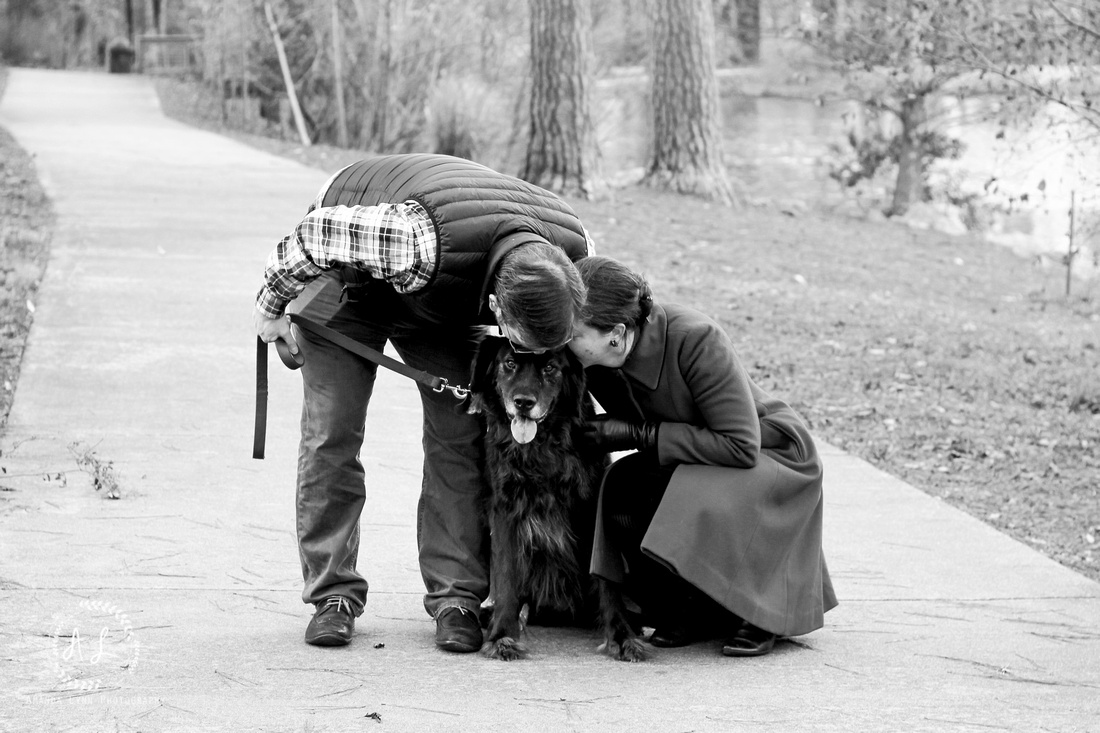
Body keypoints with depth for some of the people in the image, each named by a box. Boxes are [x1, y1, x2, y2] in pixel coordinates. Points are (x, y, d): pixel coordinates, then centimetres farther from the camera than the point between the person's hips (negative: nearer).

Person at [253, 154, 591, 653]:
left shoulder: (574, 250, -30)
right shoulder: (420, 239, -47)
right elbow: (316, 232, -30)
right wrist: (270, 306, -15)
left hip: (440, 303, 4)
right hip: (349, 274, -4)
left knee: (458, 433, -6)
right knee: (331, 433, -8)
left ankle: (457, 596, -1)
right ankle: (332, 594, 1)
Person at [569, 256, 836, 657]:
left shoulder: (695, 340, -33)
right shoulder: (595, 365, -15)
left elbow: (742, 446, -30)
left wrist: (641, 434, -29)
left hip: (770, 455, -6)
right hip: (689, 468, 6)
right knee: (621, 489, -24)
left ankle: (757, 613, -5)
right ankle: (691, 612, -2)